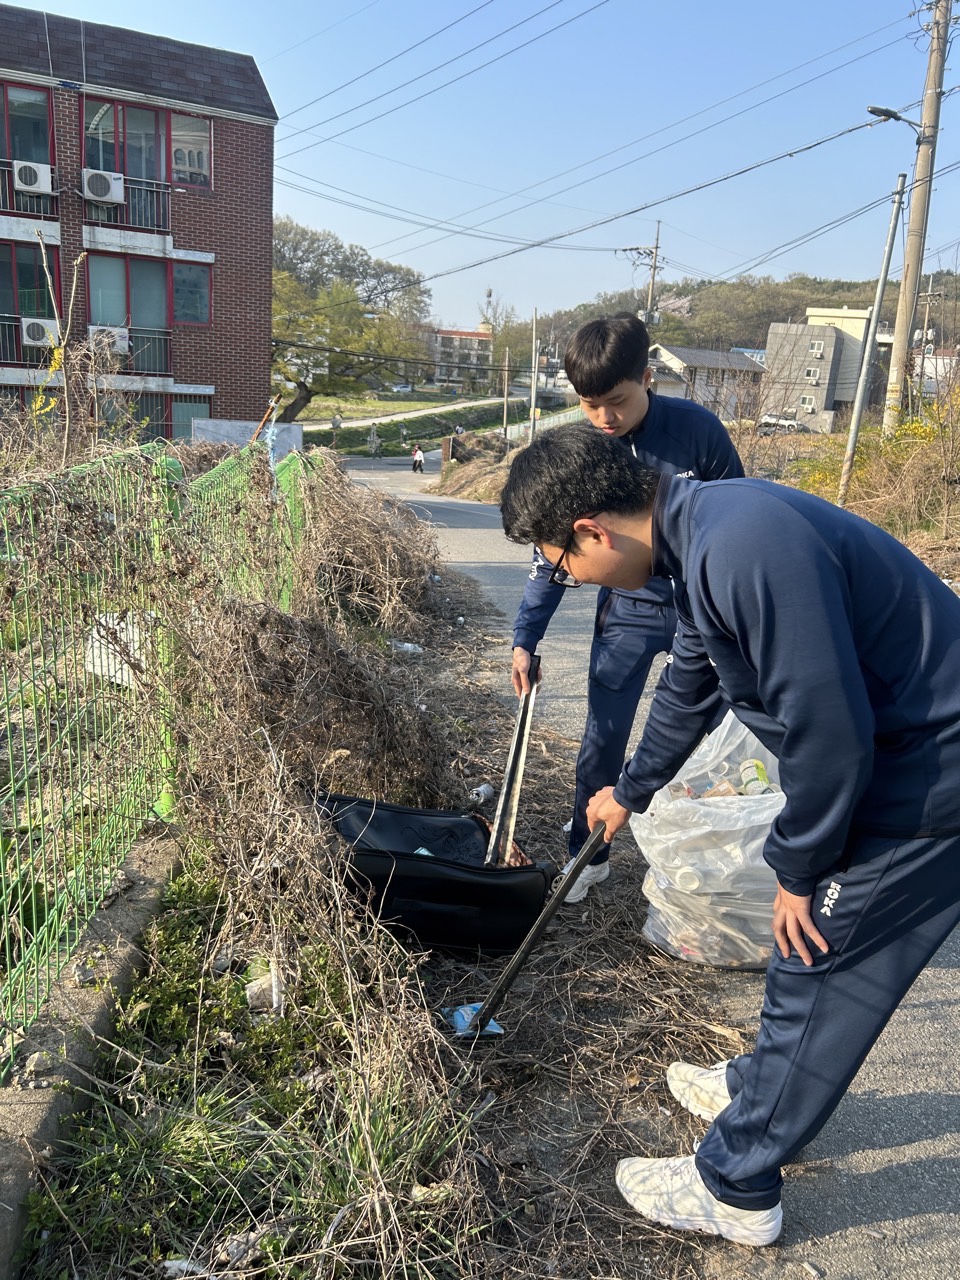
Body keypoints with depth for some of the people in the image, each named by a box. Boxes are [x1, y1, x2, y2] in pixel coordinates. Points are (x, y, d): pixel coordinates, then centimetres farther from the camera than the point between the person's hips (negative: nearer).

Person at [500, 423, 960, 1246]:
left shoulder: (747, 548, -30)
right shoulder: (700, 539, 3)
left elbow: (828, 729, -28)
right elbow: (689, 688, 19)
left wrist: (799, 870, -12)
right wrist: (630, 792, 33)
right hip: (887, 755, 9)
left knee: (818, 968, 3)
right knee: (809, 956, 23)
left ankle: (735, 1190, 22)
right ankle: (768, 1091, 46)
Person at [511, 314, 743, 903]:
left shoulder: (696, 429, -18)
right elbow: (553, 554, -5)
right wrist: (526, 638, -9)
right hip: (628, 610, 1)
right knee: (604, 736, 2)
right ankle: (589, 854, 22)